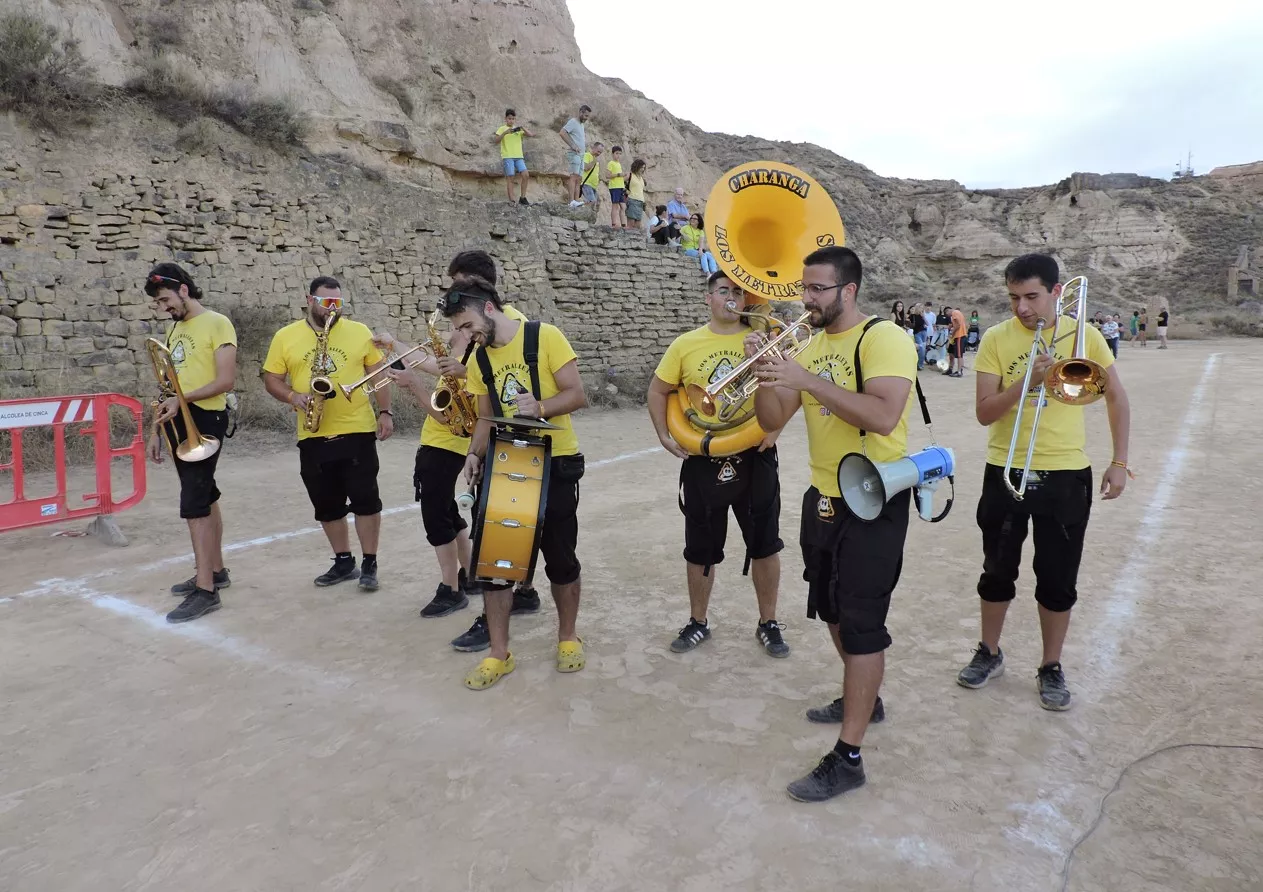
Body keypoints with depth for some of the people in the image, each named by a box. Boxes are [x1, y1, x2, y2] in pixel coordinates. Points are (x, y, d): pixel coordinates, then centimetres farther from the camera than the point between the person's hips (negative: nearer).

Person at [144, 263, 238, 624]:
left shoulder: (217, 323, -8)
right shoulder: (174, 330, 17)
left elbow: (226, 380, -16)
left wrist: (182, 399, -26)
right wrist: (156, 430, 16)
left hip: (206, 419, -8)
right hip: (177, 421, 8)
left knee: (194, 503, -11)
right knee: (204, 497, 15)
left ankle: (206, 590, -8)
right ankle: (215, 571, 25)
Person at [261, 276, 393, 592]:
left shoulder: (359, 332, 4)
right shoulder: (285, 337, 4)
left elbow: (379, 374, 6)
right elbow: (271, 380, 6)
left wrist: (385, 412, -3)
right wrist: (293, 397, -14)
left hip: (358, 432, -2)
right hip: (313, 437, 2)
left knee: (365, 500, -1)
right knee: (327, 506, 10)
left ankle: (369, 564, 11)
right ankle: (344, 562, 25)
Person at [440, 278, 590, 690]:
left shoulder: (545, 337, -9)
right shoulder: (479, 359, 8)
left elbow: (577, 395, -11)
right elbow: (486, 417, 12)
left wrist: (539, 407, -29)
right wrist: (474, 454, -6)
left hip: (554, 464, -5)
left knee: (560, 559, 6)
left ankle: (567, 638, 28)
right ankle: (499, 653, 15)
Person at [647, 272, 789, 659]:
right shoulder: (686, 344, 1)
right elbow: (658, 391, 10)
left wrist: (775, 429, -11)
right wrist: (664, 435, -1)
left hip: (755, 458, -1)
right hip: (703, 460, 1)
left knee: (765, 545, 10)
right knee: (701, 548, 12)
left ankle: (768, 623, 28)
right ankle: (698, 621, 31)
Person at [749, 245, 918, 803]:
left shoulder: (884, 338, -14)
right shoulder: (811, 346, 9)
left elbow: (883, 416, -29)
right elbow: (772, 422, 6)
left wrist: (808, 380, -30)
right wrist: (766, 374, -11)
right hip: (824, 498, 9)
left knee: (862, 623, -4)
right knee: (833, 610, 21)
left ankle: (848, 758, 4)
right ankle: (863, 699, 44)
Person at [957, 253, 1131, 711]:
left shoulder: (1083, 334, -2)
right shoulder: (996, 339, -4)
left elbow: (1116, 398, 7)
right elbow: (984, 413, -9)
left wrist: (1119, 462, 2)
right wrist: (1026, 382, -24)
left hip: (1067, 475, 0)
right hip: (1005, 472, 0)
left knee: (1058, 579, 8)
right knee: (998, 571, 13)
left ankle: (1051, 668, 25)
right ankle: (989, 653, 32)